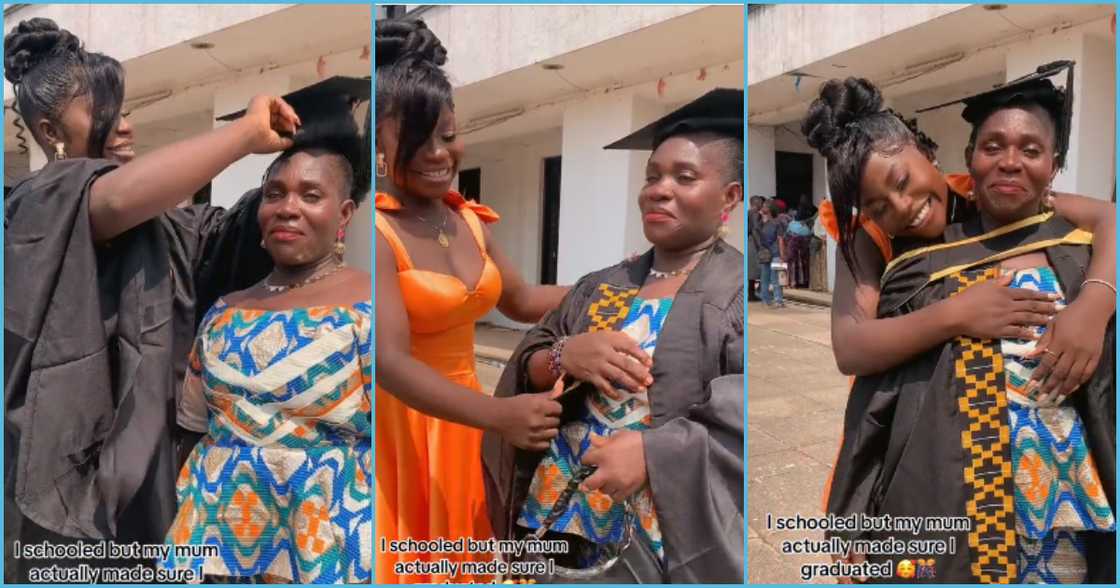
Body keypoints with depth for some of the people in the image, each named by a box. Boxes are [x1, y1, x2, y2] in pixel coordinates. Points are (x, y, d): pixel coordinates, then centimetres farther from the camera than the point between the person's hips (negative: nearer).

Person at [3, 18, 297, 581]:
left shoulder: (154, 214, 10)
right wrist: (250, 132, -28)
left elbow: (235, 239, 5)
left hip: (138, 457, 7)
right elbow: (120, 197, -35)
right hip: (63, 470, -7)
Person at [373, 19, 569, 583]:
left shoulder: (467, 218, 4)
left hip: (458, 422, 7)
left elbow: (521, 301, 16)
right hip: (397, 428, -6)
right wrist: (498, 415, -35)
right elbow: (391, 362, -26)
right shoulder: (380, 233, -19)